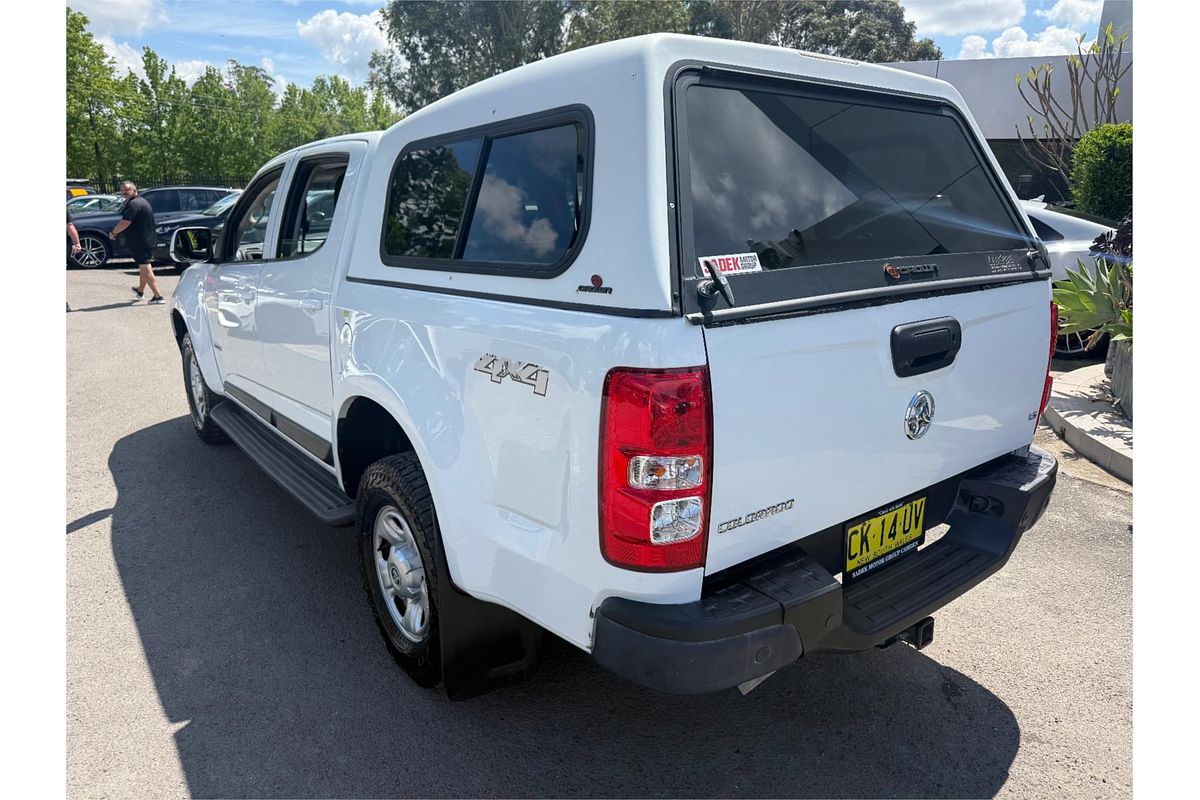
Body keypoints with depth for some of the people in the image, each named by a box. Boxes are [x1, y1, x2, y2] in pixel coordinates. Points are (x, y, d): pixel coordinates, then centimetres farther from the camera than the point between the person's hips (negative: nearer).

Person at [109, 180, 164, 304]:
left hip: (138, 241, -10)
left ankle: (158, 296, -16)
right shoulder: (142, 201, 16)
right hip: (147, 240, 10)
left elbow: (125, 222, -23)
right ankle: (140, 290, 42)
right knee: (144, 267, 23)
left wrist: (113, 233, -9)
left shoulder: (134, 204, -17)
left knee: (146, 268, -11)